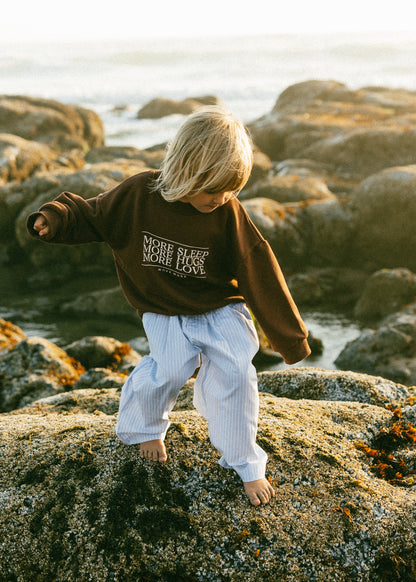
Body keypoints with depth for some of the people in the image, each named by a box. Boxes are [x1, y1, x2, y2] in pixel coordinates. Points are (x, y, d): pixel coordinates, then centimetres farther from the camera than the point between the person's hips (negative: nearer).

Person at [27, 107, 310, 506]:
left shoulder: (228, 213, -18)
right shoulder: (138, 194, -17)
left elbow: (258, 274, -13)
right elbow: (90, 215, 1)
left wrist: (290, 337, -9)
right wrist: (54, 220, -19)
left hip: (219, 309, 0)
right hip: (164, 312, 0)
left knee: (234, 371, -16)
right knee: (171, 367, -20)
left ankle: (244, 464, 4)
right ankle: (143, 427, 14)